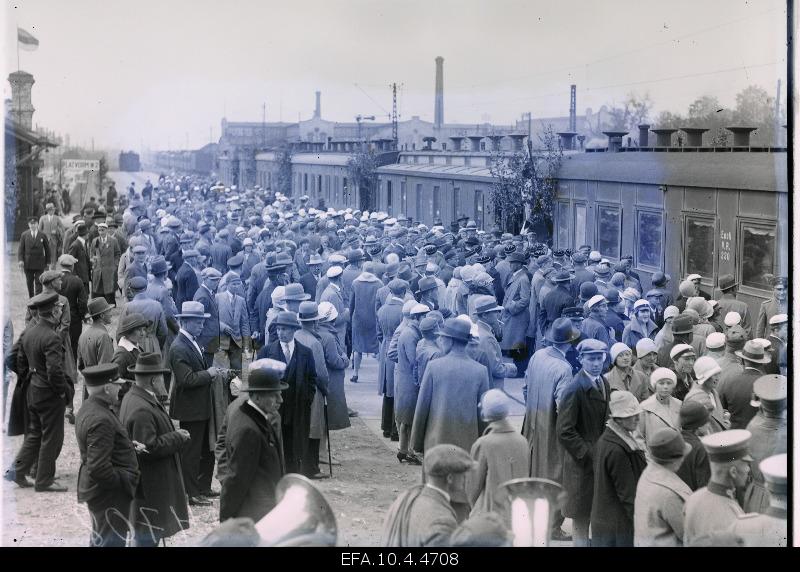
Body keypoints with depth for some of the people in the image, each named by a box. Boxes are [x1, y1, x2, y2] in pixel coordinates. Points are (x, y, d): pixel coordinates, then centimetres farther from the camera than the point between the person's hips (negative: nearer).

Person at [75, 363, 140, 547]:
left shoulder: (88, 408, 6)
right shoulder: (100, 420, -27)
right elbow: (98, 468, -31)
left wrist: (130, 445, 8)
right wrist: (124, 481, -17)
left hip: (98, 490, 10)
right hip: (110, 496, -10)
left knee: (99, 540, 23)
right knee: (112, 541, -1)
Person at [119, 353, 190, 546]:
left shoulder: (133, 398, 7)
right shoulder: (142, 410, -27)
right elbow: (149, 449, -29)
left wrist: (174, 433, 7)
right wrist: (178, 437, -18)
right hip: (150, 487, -11)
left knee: (145, 534, 21)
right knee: (147, 536, 0)